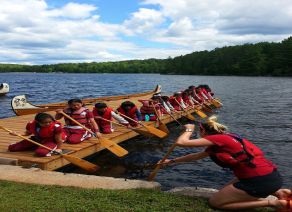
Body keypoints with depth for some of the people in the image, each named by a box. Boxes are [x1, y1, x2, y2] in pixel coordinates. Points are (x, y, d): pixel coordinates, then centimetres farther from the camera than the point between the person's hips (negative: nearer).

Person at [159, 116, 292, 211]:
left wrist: (189, 129, 8)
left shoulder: (216, 139, -10)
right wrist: (172, 161, 35)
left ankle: (271, 202, -3)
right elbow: (197, 156, 28)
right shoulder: (222, 140, 17)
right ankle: (277, 192, 13)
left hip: (260, 181, -9)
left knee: (215, 202, 4)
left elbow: (181, 142, -13)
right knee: (225, 191, 28)